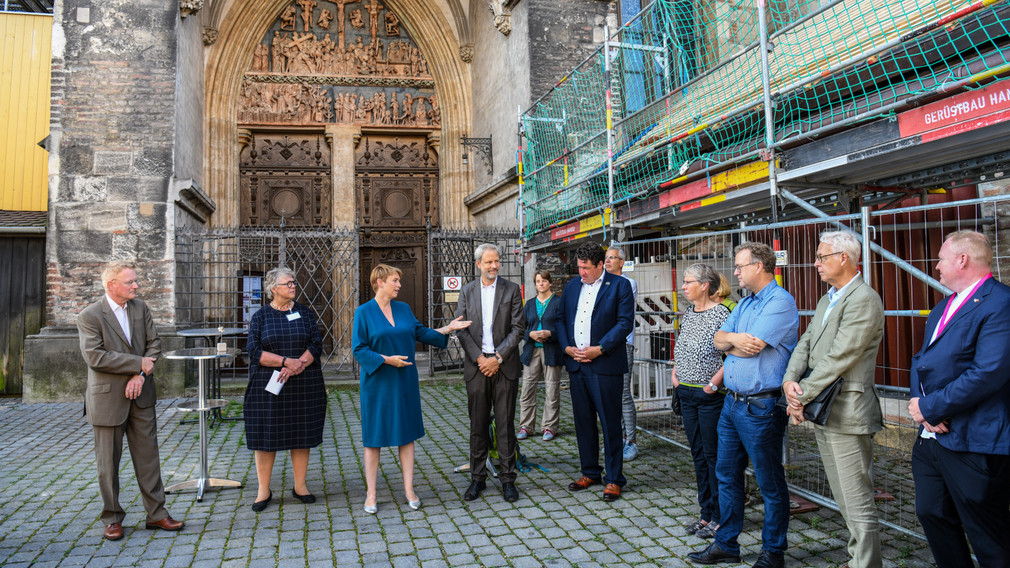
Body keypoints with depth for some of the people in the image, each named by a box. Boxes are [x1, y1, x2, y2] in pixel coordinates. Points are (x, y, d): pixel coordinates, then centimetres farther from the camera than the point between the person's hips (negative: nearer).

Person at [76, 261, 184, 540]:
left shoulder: (141, 308, 5)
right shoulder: (89, 316, -10)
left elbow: (154, 344, 3)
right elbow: (95, 356, -20)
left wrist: (141, 376, -12)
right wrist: (139, 363, -17)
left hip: (141, 395, 4)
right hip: (108, 399, -4)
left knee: (148, 456, 8)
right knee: (108, 462, 7)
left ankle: (156, 513, 17)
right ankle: (112, 519, 21)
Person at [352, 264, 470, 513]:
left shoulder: (404, 309, 7)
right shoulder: (364, 312, -7)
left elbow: (420, 333, 13)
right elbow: (359, 349, -9)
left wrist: (447, 328, 4)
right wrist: (386, 359, -19)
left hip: (405, 382, 4)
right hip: (377, 383, -4)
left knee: (407, 435, 8)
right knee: (373, 438, 4)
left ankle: (409, 490, 17)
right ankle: (371, 494, 15)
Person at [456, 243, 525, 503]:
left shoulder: (512, 289, 2)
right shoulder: (467, 291, 8)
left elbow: (517, 328, -2)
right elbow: (461, 329, 3)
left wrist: (497, 358, -10)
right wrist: (479, 358, -9)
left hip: (505, 365, -1)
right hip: (476, 365, 2)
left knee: (505, 425, 2)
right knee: (478, 425, 7)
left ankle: (507, 479, 12)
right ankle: (477, 478, 17)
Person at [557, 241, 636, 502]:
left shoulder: (620, 285, -3)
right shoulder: (572, 286, 14)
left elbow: (625, 322, -10)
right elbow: (561, 319, 15)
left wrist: (599, 349, -15)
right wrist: (567, 347, -2)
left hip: (605, 365, -5)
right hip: (576, 364, 6)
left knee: (610, 423, 0)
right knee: (583, 421, 13)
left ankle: (614, 478, 12)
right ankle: (590, 473, 27)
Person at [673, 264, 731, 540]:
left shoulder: (721, 313, -13)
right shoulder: (688, 314, 11)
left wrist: (715, 382, -20)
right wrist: (675, 370, 11)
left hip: (710, 395, -8)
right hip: (687, 393, 8)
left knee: (714, 455, 0)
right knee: (698, 454, 14)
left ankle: (719, 518, 12)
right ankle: (706, 513, 25)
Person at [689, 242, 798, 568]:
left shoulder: (780, 302, -13)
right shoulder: (745, 304, 15)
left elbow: (752, 346, -22)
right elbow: (719, 340, 9)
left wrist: (729, 343, -2)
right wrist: (735, 338, -13)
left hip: (760, 407, -9)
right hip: (732, 403, 9)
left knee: (770, 483, 5)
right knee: (727, 474, 15)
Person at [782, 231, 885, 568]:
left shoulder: (864, 300, -15)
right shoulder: (827, 300, 16)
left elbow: (838, 358, -20)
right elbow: (806, 344, 11)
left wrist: (803, 396, -14)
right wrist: (790, 381, -7)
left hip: (847, 413, -10)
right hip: (823, 413, 10)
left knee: (858, 504, -3)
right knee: (844, 501, 18)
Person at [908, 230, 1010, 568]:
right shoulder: (943, 308, 16)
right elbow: (921, 361, 15)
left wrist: (930, 407, -17)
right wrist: (920, 403, -5)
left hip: (974, 443, -9)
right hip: (931, 437, 9)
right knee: (932, 515, 18)